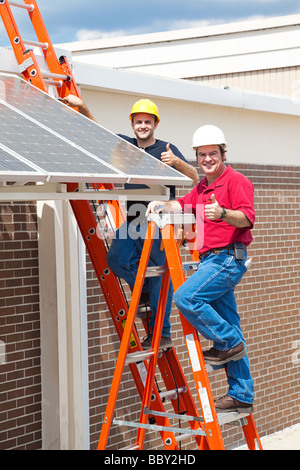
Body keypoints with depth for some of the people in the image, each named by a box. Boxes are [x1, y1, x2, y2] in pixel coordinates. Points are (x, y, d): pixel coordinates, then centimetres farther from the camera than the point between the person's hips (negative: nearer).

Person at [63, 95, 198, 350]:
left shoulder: (166, 149, 0)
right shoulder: (126, 144, 12)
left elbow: (194, 178, -5)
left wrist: (177, 162, -24)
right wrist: (82, 107, 10)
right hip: (132, 222, 5)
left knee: (160, 277, -3)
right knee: (116, 259, -14)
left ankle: (161, 334, 6)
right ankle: (145, 290, 15)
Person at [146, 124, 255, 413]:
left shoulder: (236, 181, -6)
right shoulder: (202, 187, 22)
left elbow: (247, 218, -19)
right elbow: (184, 205, 27)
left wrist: (223, 213, -37)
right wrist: (162, 205, 7)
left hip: (228, 259, -9)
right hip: (212, 260, 9)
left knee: (186, 298, -25)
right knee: (228, 327, 8)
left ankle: (228, 343, -9)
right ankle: (242, 395, 12)